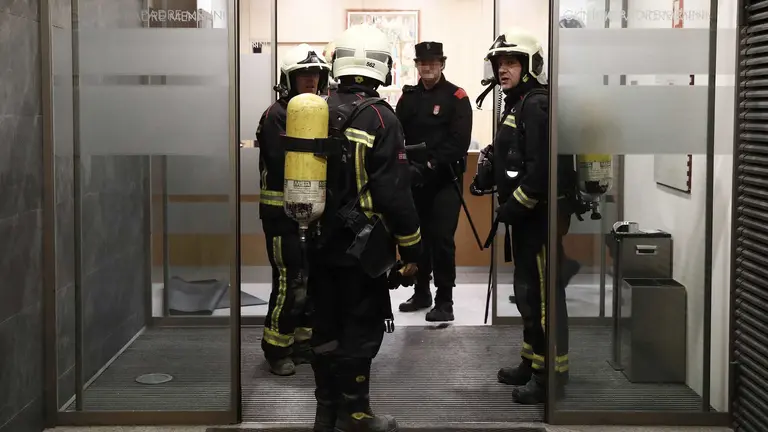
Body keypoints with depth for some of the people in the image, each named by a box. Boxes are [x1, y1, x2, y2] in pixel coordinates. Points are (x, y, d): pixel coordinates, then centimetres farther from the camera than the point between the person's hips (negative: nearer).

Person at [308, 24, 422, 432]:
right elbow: (394, 192, -17)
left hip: (319, 241, 6)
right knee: (361, 329, 3)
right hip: (360, 244, -6)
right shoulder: (379, 117, -15)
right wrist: (411, 248, -9)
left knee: (325, 324, 13)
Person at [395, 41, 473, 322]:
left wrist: (431, 165, -20)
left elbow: (459, 141, -12)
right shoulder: (408, 98, 12)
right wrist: (407, 166, -11)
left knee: (441, 238, -9)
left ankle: (445, 300, -3)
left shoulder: (456, 97, -2)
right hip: (415, 180, 5)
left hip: (445, 180, -5)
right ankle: (421, 292, 26)